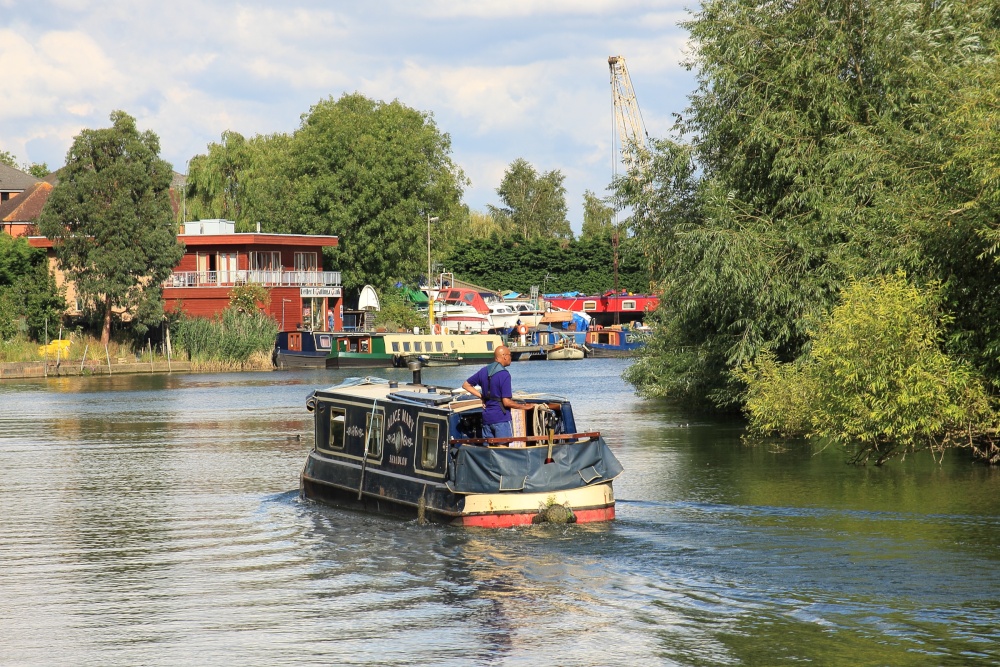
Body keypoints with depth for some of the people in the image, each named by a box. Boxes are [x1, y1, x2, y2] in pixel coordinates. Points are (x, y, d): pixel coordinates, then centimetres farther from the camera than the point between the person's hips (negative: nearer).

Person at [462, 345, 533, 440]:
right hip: (501, 418, -7)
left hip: (486, 418, 7)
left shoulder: (484, 371, 7)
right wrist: (523, 406, -4)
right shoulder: (504, 374, -15)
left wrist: (481, 396, 11)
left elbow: (466, 385, 16)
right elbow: (506, 402, -18)